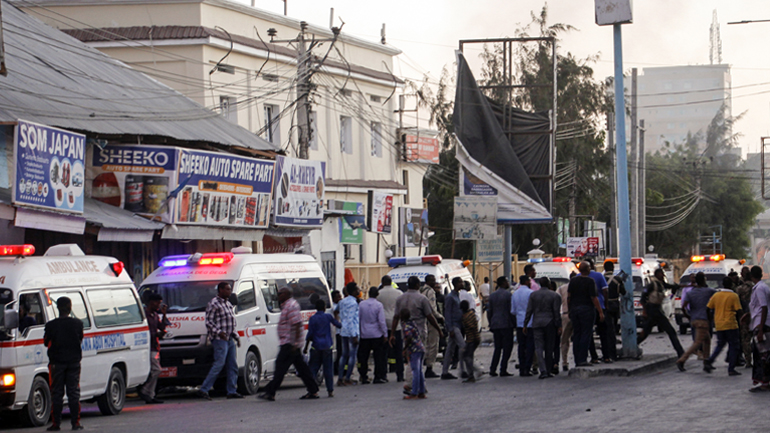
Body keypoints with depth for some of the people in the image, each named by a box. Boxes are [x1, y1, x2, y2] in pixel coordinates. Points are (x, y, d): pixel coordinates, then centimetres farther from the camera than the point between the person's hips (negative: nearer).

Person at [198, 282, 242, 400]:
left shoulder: (228, 304, 20)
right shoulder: (214, 304, -7)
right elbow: (209, 322, -13)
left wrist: (236, 337, 19)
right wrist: (218, 332, -25)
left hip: (230, 339, 9)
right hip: (219, 340, -9)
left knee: (233, 366, 5)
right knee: (219, 365, -13)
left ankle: (232, 391, 8)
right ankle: (203, 390, -11)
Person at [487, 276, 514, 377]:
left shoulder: (492, 296, 10)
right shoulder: (508, 295, -9)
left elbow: (489, 312, 12)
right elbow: (511, 311, -10)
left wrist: (491, 325, 18)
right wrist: (515, 323, -2)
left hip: (495, 325, 6)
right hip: (506, 325, -6)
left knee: (497, 347, 13)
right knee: (507, 348, 0)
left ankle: (492, 370, 7)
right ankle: (503, 370, -5)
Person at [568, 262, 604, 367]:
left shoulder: (573, 281, 7)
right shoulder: (590, 281, -9)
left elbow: (568, 297, 7)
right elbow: (593, 298, -13)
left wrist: (569, 310, 17)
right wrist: (600, 312, -10)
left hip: (574, 308, 6)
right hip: (587, 309, -5)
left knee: (576, 335, 9)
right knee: (586, 335, -4)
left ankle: (577, 360, 9)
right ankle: (582, 359, -10)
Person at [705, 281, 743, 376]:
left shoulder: (716, 295, 4)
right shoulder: (734, 296, -8)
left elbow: (708, 308, 7)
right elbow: (739, 312, -12)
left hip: (718, 324, 5)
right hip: (730, 325, -5)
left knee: (720, 345, 21)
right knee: (734, 346, 6)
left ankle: (709, 362, 3)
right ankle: (731, 369, 1)